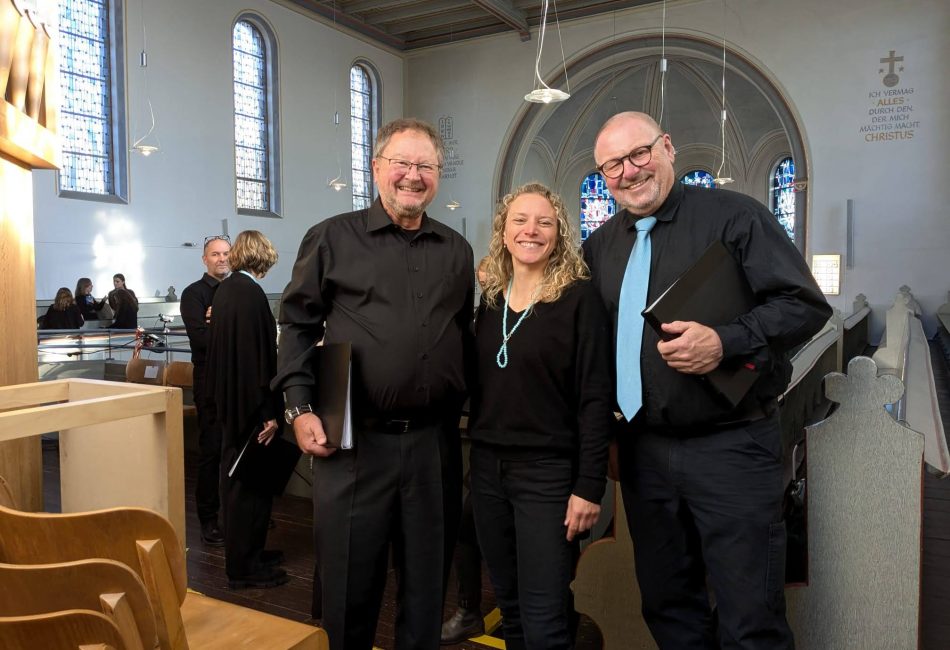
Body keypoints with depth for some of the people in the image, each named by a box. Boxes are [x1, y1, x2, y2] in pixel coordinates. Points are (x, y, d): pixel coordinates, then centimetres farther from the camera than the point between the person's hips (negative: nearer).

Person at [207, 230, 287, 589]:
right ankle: (243, 567, 13)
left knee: (238, 477, 18)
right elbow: (261, 355, -23)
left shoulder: (224, 289, 8)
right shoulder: (251, 293, -20)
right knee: (249, 482, 1)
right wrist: (269, 412, -20)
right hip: (251, 402, -10)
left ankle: (247, 553, 32)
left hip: (229, 398, 10)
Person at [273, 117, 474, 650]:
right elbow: (299, 324, 1)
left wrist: (461, 409, 10)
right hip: (354, 439, -2)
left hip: (434, 440, 3)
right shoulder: (333, 238, 1)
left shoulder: (457, 251, 11)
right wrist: (300, 407, -7)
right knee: (349, 582, 11)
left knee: (428, 581, 16)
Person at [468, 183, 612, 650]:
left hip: (548, 472, -5)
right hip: (487, 467, 6)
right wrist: (477, 453, 11)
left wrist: (589, 486, -15)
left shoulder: (578, 298, -9)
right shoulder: (490, 300, 8)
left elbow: (596, 398, -12)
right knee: (510, 610, 17)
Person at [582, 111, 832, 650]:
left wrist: (726, 342, -23)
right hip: (643, 450, 5)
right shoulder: (600, 246, 10)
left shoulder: (733, 215, -5)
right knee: (666, 606, 19)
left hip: (730, 446, -5)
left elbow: (806, 304, -11)